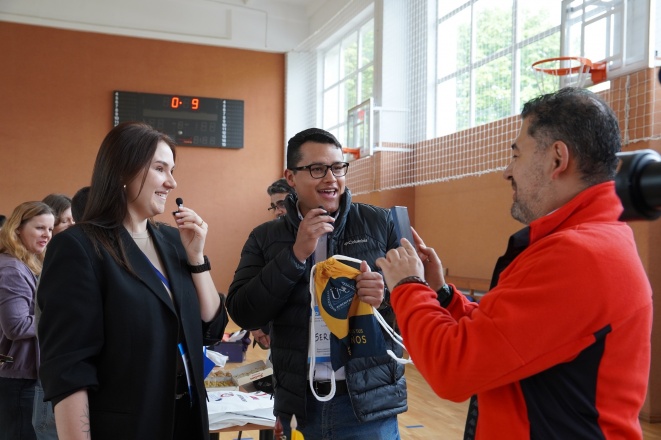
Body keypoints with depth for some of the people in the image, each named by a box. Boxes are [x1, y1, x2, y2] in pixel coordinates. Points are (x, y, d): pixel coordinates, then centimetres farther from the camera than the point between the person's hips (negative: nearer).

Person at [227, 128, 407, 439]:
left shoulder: (381, 223, -2)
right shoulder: (265, 238, 2)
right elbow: (243, 314, -6)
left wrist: (389, 294, -21)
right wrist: (296, 255, -15)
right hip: (298, 404, 1)